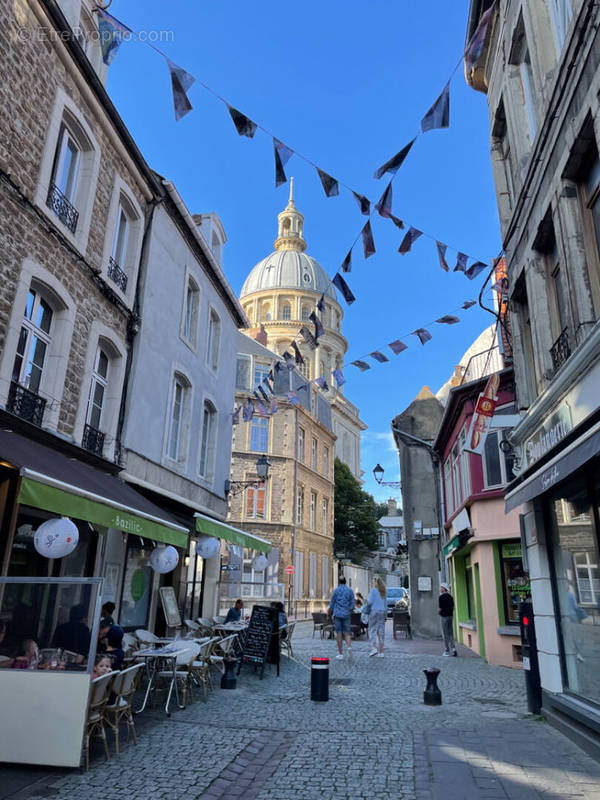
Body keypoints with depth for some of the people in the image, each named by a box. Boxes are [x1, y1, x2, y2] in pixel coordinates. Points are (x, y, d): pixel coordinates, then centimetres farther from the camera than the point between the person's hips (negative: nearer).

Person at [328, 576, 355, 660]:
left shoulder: (336, 590, -1)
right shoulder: (350, 590, 3)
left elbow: (332, 603, 2)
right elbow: (352, 604, 4)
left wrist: (330, 612, 20)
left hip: (337, 614, -1)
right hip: (346, 615, 2)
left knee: (339, 634, 3)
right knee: (346, 633, 9)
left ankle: (340, 654, 4)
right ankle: (349, 646, -18)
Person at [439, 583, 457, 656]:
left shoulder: (441, 597, -14)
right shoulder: (450, 596, 9)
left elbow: (440, 608, -14)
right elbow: (453, 607, 11)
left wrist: (439, 612, 5)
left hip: (443, 616, -7)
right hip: (450, 615, 7)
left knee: (445, 634, 0)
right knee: (450, 633, 13)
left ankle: (447, 651, 4)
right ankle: (453, 649, 11)